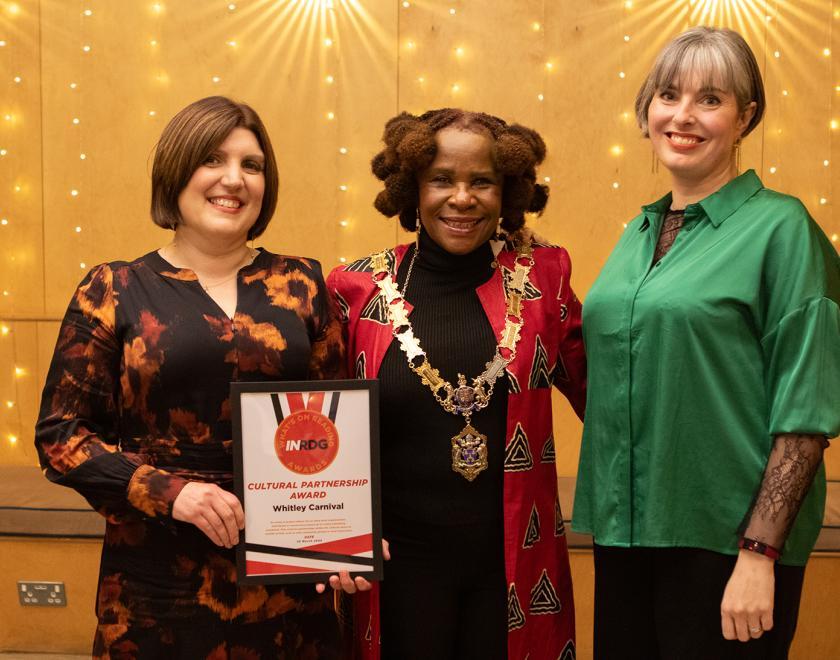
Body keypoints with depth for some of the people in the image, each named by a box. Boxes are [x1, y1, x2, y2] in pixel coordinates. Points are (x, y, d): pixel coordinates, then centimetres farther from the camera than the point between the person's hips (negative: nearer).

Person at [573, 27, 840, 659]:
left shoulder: (780, 228, -9)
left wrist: (759, 555, -17)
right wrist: (608, 521, 9)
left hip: (722, 537, -6)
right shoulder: (639, 234, 10)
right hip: (624, 528, 6)